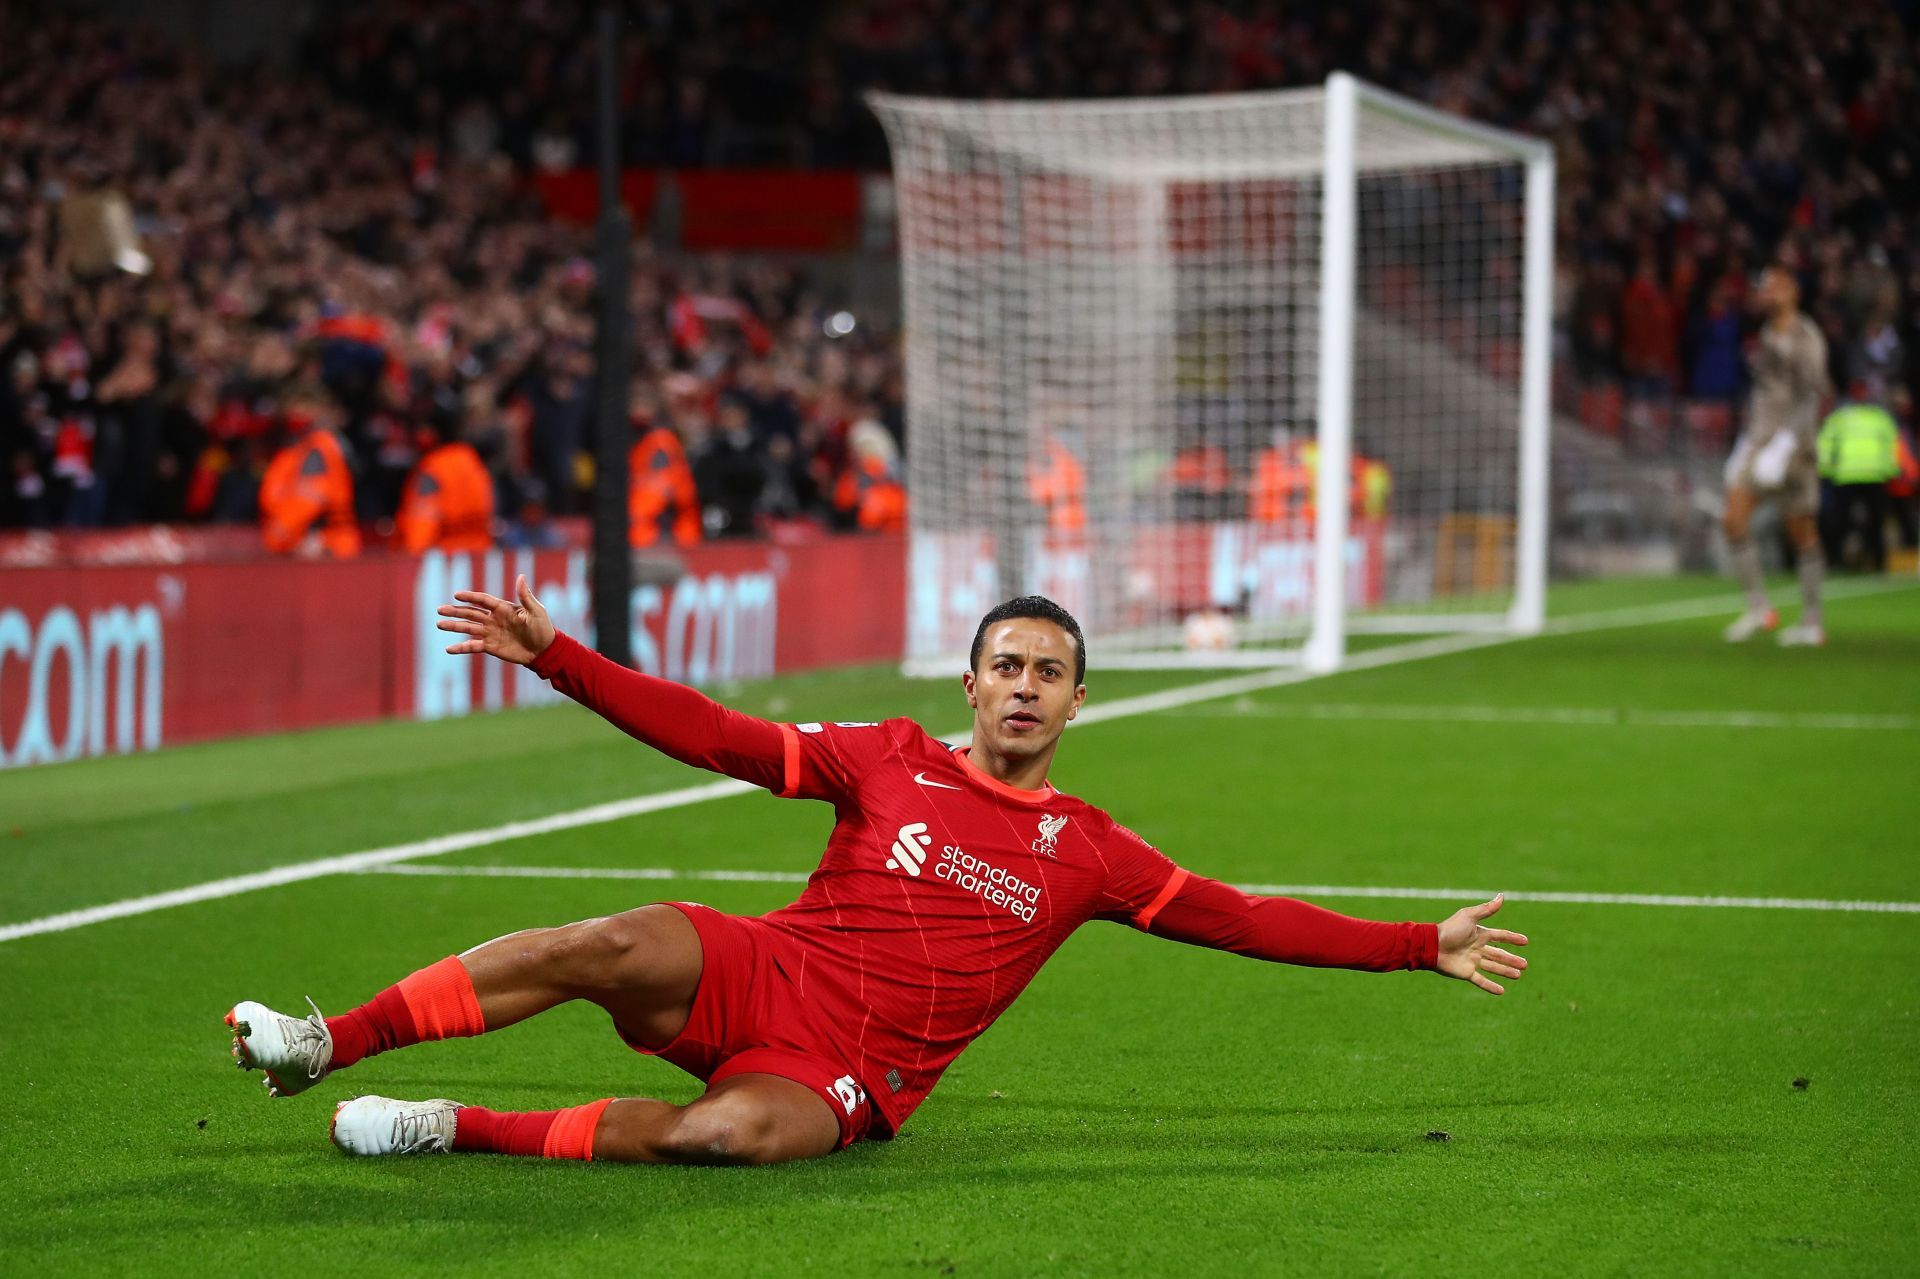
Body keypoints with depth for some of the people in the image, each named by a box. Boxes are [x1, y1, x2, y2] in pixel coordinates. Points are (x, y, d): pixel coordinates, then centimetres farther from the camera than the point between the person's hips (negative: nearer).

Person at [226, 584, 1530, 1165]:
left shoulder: (1089, 853, 8)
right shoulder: (893, 761, 7)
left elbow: (1244, 919, 8)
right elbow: (716, 735, 4)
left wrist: (1420, 947, 2)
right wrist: (554, 657, -3)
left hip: (844, 1074, -1)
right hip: (758, 973, 1)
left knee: (730, 1134, -36)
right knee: (613, 946, -31)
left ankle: (461, 1128, -23)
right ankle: (332, 1042, -25)